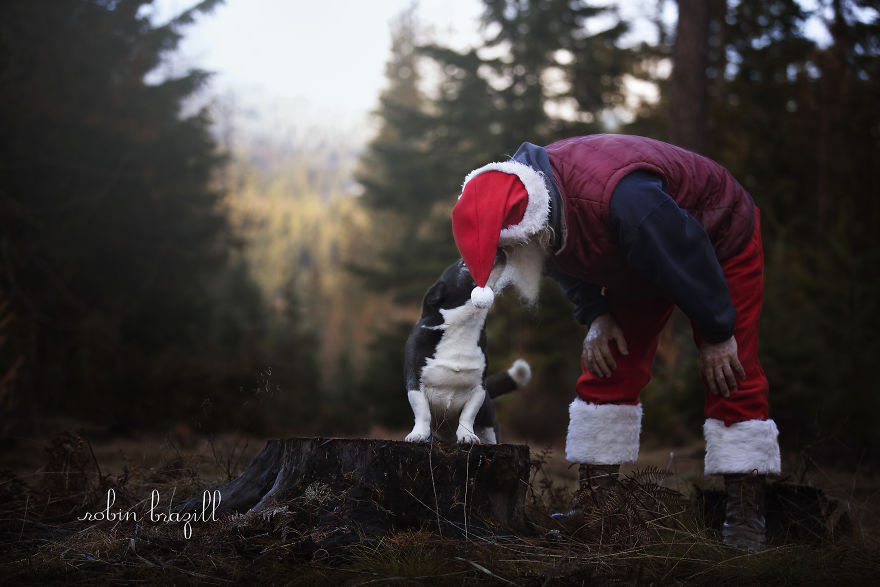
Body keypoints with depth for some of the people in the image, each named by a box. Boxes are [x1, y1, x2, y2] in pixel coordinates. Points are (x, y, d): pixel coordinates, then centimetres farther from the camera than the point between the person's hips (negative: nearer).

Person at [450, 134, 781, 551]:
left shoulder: (621, 196, -45)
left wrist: (718, 334, -21)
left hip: (720, 244, -7)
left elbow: (686, 257, -32)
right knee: (606, 372, -1)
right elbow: (570, 262, 3)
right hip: (637, 264, 7)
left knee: (730, 376, -11)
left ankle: (745, 517, -6)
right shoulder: (515, 199, -19)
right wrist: (596, 315, -7)